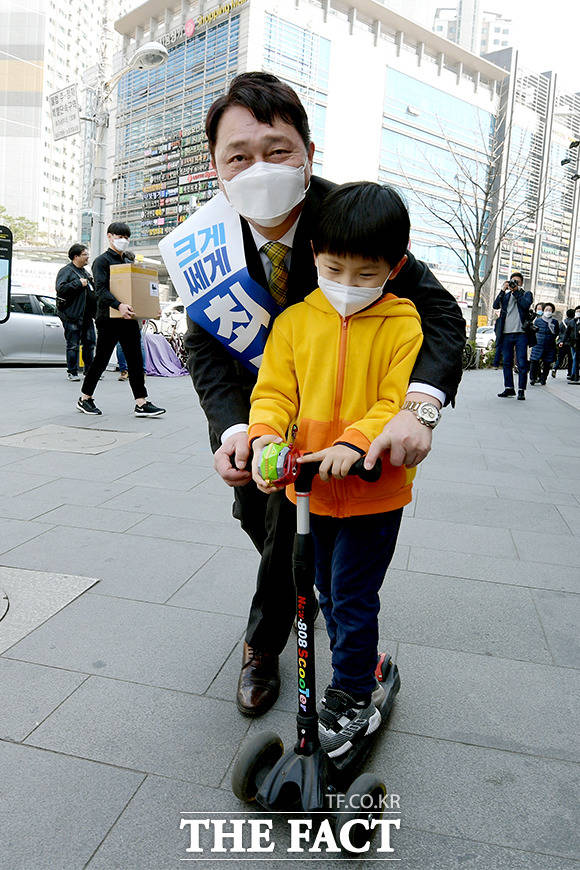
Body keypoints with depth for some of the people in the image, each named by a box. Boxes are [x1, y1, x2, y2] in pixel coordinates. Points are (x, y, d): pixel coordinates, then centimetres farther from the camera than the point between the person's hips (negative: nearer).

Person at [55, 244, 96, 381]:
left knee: (90, 342, 9)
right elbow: (60, 288, -20)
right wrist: (78, 283, -19)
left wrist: (91, 283, 14)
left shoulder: (84, 271, 20)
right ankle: (72, 372, 5)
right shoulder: (65, 271, -6)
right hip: (72, 314, -8)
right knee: (73, 344, -3)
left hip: (86, 314, 8)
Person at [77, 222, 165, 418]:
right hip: (108, 319, -6)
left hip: (129, 319, 7)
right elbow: (101, 290, -17)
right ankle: (85, 399, 16)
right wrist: (119, 305, -33)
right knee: (101, 360, 1)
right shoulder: (101, 261, -3)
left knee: (136, 360, 1)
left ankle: (141, 403, 1)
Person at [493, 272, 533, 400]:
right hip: (506, 333, 3)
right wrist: (503, 290, -4)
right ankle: (509, 388, 15)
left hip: (521, 333, -3)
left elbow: (526, 305, -10)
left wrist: (516, 291, -8)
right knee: (507, 362, 7)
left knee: (521, 363, -5)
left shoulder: (526, 294, 10)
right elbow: (496, 305, 2)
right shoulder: (506, 295, 18)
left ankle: (521, 390, -1)